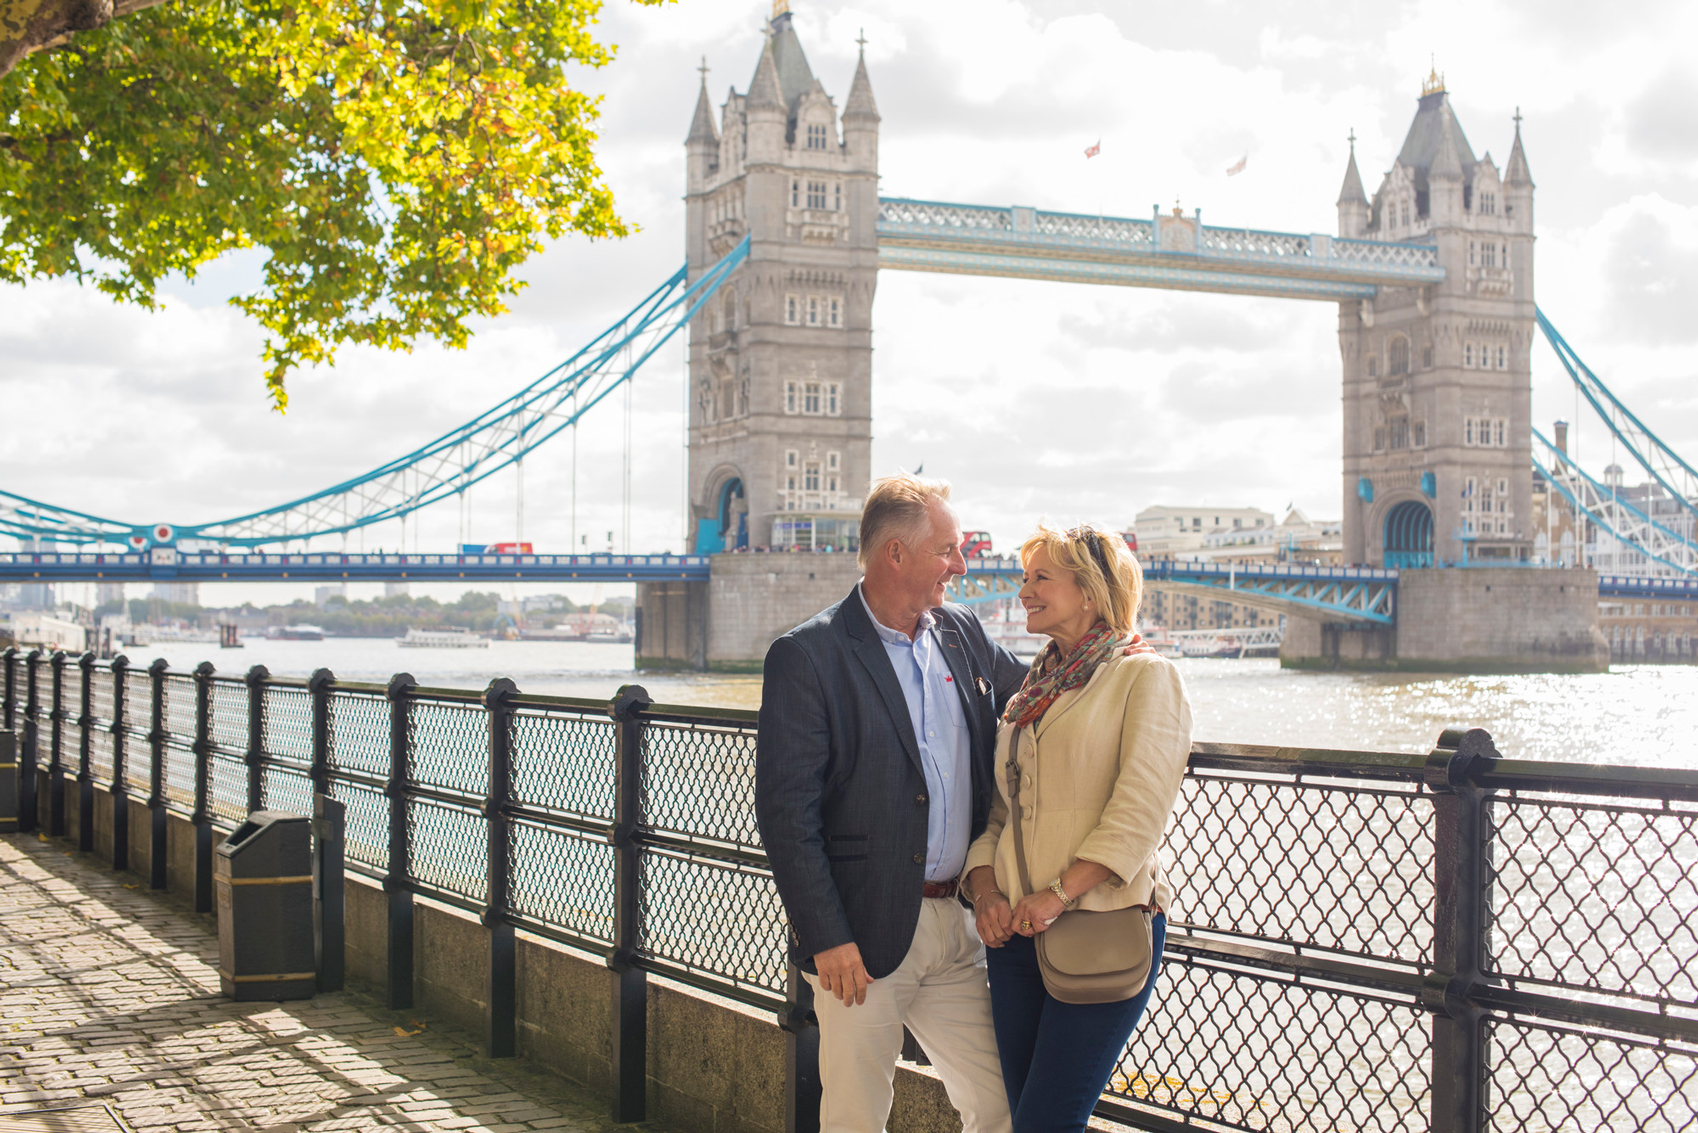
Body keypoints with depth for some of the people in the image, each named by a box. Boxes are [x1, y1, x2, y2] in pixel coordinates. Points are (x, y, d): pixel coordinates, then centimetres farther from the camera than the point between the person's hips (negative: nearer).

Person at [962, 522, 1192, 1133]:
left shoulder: (1145, 677, -3)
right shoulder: (1029, 691, 17)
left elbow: (1139, 812, -13)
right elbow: (997, 808, 15)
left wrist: (1060, 892, -18)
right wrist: (984, 886, -3)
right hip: (1017, 929, 6)